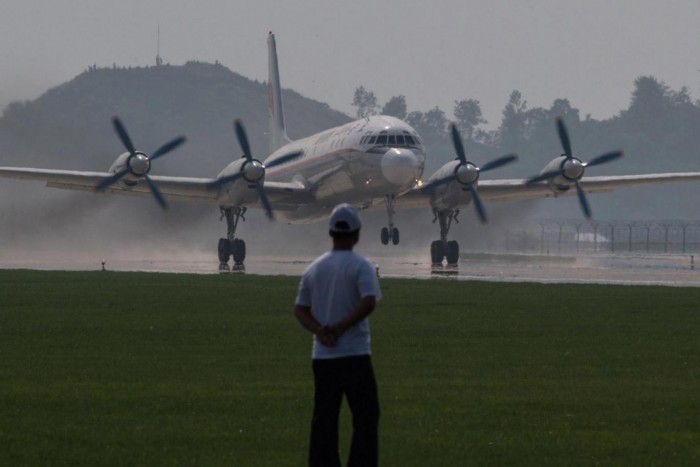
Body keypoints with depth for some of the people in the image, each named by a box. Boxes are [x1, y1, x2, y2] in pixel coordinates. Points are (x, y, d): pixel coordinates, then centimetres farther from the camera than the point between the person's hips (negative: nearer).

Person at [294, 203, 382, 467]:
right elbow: (369, 302, -20)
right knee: (365, 418, 0)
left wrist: (320, 330, -7)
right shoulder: (360, 266, -6)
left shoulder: (314, 268, 11)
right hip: (355, 355, -5)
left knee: (323, 421, 8)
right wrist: (341, 327, -14)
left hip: (321, 356, 5)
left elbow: (300, 309, 7)